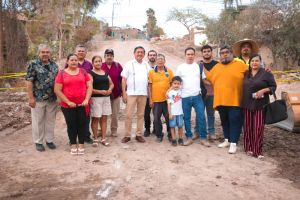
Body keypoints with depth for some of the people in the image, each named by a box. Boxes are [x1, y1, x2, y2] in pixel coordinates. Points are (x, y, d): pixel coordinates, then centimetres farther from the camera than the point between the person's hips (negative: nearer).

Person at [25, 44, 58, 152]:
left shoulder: (54, 65, 8)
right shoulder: (33, 64, -6)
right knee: (38, 121, 6)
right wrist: (31, 98, -14)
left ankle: (49, 140, 25)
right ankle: (38, 142, 20)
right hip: (38, 99, -4)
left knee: (50, 120, 11)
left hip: (52, 99, 4)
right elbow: (29, 81, -9)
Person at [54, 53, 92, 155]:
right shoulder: (62, 73, 0)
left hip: (82, 105, 1)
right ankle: (73, 145, 24)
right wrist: (68, 102, -10)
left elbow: (89, 86, 4)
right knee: (71, 125, 9)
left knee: (82, 124, 7)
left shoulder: (83, 72, 6)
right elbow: (57, 90, -4)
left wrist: (87, 99, -8)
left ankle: (81, 145, 21)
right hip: (68, 105, -1)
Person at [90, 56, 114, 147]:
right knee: (95, 118, 0)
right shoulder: (91, 73, -5)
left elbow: (111, 84, 19)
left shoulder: (105, 72, 14)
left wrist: (109, 90, -2)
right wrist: (100, 91, -20)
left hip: (106, 98, 6)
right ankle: (95, 139, 12)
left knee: (104, 118, 8)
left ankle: (104, 139, 16)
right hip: (95, 98, -5)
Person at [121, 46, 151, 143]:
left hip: (143, 94, 3)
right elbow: (124, 79, -1)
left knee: (141, 115, 8)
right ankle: (127, 135, 7)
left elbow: (149, 80, 12)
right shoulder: (129, 64, 2)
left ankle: (139, 134, 17)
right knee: (128, 115, -2)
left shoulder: (146, 65, 12)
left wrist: (150, 93, 4)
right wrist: (124, 93, -8)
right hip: (131, 93, -3)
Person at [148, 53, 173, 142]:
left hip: (167, 99, 0)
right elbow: (150, 86, 2)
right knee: (156, 118, 6)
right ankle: (159, 135, 22)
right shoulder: (151, 72, 1)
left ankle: (170, 134, 25)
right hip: (156, 100, 0)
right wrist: (150, 99, -1)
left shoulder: (169, 71, 2)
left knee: (169, 118, 8)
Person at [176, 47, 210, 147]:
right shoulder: (180, 67, 5)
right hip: (185, 97, 0)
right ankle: (189, 138, 19)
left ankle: (203, 138, 9)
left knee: (201, 117, -3)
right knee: (186, 118, 7)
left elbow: (204, 79, 12)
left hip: (197, 96, 0)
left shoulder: (199, 66, 7)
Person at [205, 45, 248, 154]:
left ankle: (233, 143, 7)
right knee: (224, 121, 14)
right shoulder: (216, 67, 15)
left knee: (234, 121, -1)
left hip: (234, 100, -5)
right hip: (220, 100, 5)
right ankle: (227, 140, 28)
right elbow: (209, 77, 19)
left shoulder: (240, 65, 1)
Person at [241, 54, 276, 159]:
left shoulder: (266, 73, -2)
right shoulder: (246, 74, 10)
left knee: (258, 128, -4)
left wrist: (263, 90, -18)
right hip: (247, 104, 4)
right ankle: (249, 148, 18)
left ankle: (257, 151, 5)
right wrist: (242, 101, 8)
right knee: (248, 127, 7)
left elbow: (273, 86, -1)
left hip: (260, 105, -4)